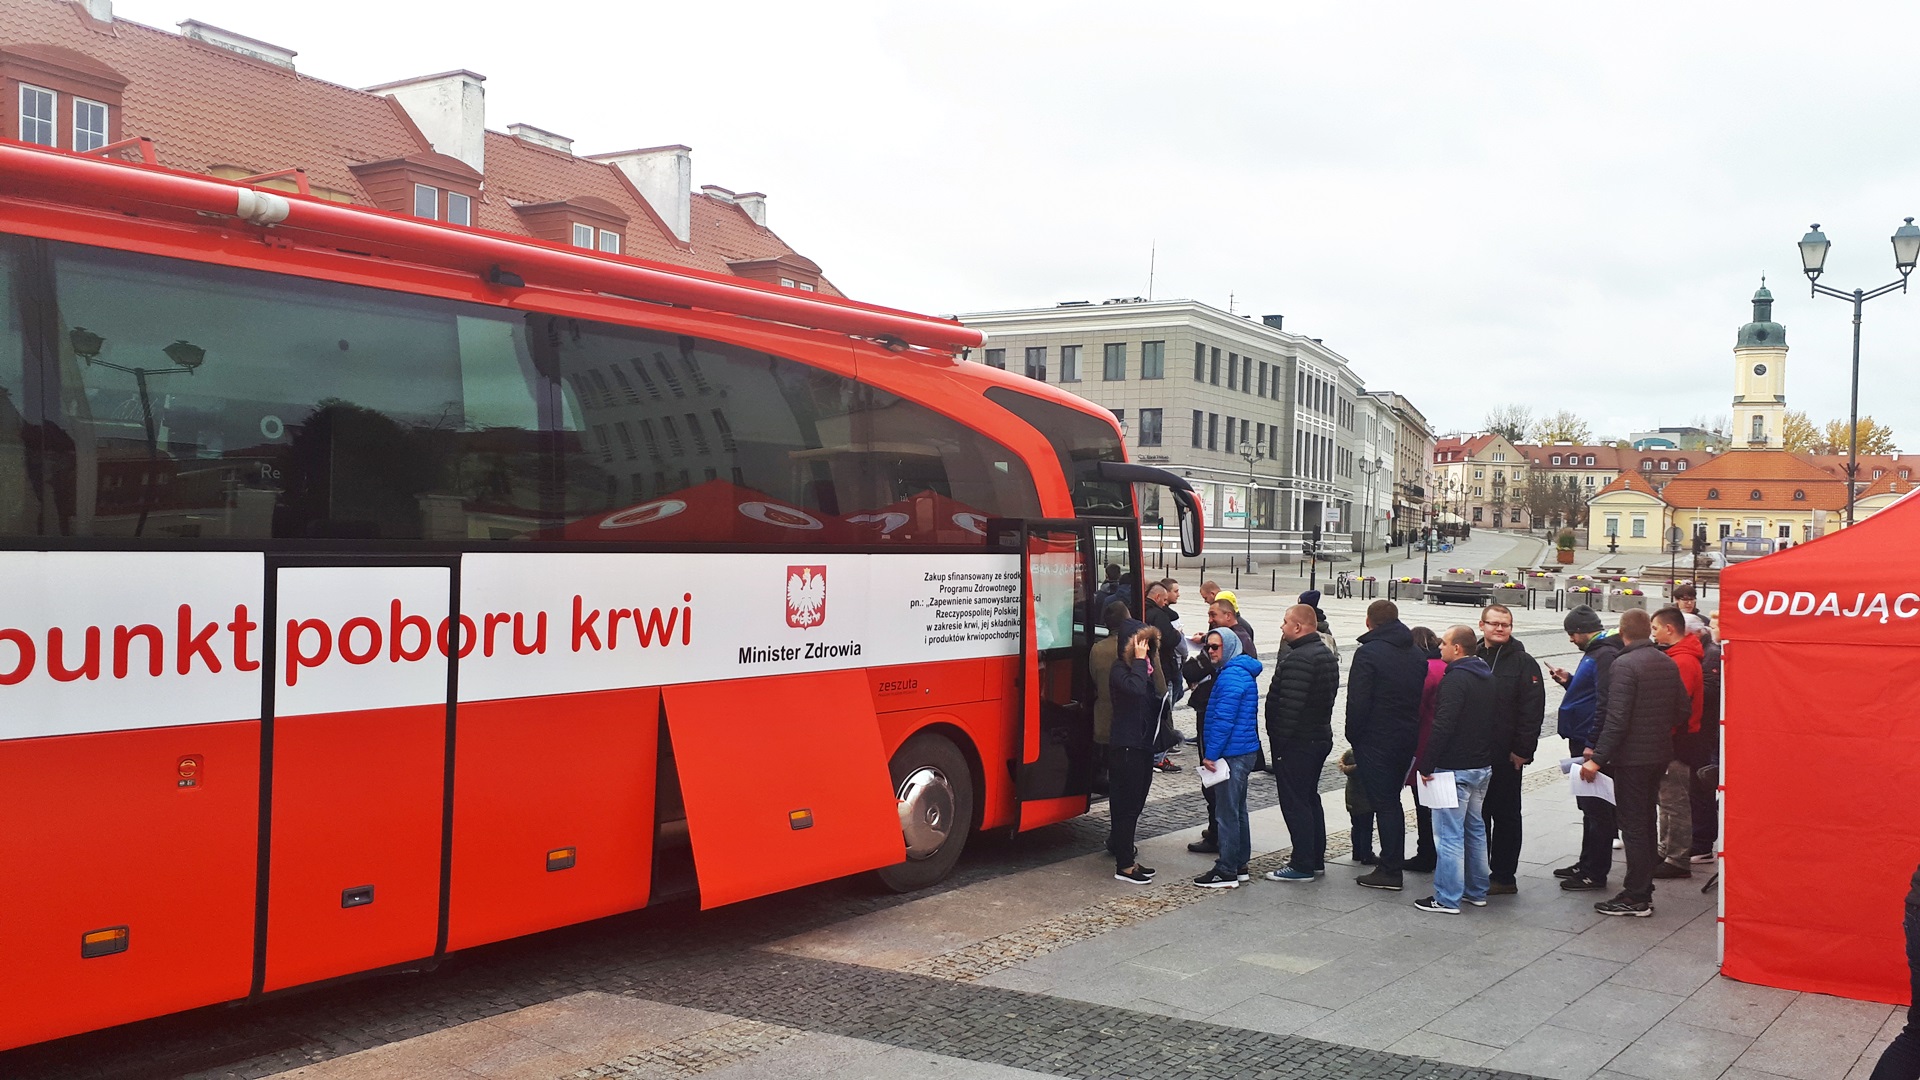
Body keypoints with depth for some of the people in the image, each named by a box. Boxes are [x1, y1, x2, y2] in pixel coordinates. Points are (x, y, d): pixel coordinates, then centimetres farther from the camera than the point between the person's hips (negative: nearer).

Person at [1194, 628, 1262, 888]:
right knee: (1237, 810, 16)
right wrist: (1211, 751, 22)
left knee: (1227, 812, -6)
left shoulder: (1232, 676, -17)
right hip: (1243, 750, 11)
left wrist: (1211, 753, -18)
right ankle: (1239, 864, 24)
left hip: (1233, 753, -11)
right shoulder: (1243, 672, 16)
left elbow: (1224, 719, -22)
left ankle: (1227, 871, -2)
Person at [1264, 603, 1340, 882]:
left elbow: (1289, 705, -26)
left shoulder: (1297, 659, -22)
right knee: (1310, 798, 18)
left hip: (1295, 743, -10)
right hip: (1321, 736, 10)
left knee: (1294, 802, -3)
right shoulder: (1326, 654, 12)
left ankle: (1303, 865, 1)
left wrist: (1279, 741, -20)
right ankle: (1316, 860, 25)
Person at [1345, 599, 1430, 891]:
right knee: (1392, 799, 17)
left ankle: (1390, 871, 0)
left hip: (1376, 741, -7)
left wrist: (1353, 737, -6)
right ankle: (1393, 863, 21)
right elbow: (1424, 699, 11)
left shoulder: (1368, 653, -13)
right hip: (1407, 740, 7)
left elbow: (1358, 702, -17)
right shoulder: (1418, 655, 10)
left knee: (1383, 803, -2)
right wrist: (1413, 732, 14)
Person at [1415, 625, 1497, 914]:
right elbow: (1496, 721, 17)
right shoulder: (1487, 677, 12)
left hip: (1455, 768, -9)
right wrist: (1490, 754, 19)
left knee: (1449, 833, -4)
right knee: (1475, 828, 18)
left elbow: (1444, 726, -23)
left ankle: (1447, 898, -2)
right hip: (1483, 766, 9)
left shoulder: (1455, 679, -18)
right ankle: (1476, 891, 25)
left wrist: (1427, 765, -18)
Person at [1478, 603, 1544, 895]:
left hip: (1506, 755, -5)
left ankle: (1504, 877, 10)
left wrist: (1523, 750, -14)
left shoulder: (1524, 663, -5)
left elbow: (1533, 710, -10)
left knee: (1505, 815, 4)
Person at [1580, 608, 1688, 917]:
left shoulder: (1624, 665, -18)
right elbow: (1682, 712, 11)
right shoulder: (1668, 664, 7)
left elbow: (1617, 719, -24)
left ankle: (1636, 898, 3)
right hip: (1660, 755, 8)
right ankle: (1643, 890, 24)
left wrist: (1598, 758, -21)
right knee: (1646, 822, 17)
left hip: (1632, 757, -8)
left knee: (1633, 825, -2)